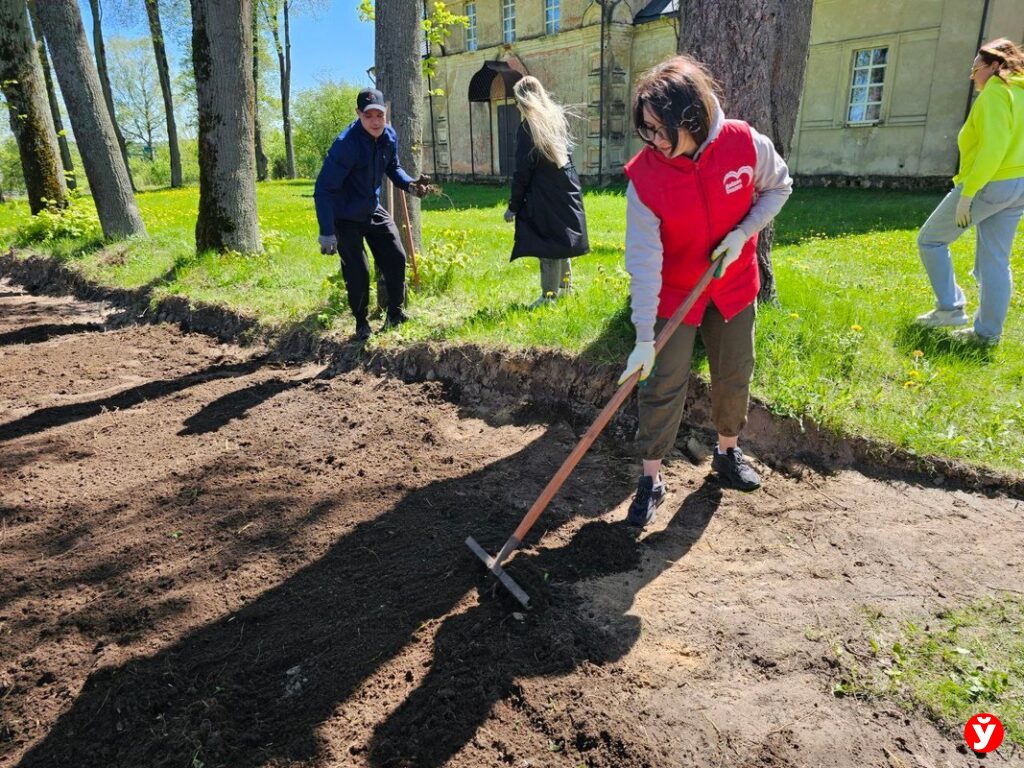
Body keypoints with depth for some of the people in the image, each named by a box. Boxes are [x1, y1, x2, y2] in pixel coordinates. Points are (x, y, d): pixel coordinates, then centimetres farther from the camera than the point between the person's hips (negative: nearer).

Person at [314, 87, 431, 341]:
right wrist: (326, 232, -32)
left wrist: (409, 184, -9)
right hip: (346, 217, -7)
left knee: (396, 258, 7)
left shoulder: (389, 136, -7)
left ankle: (395, 313, 24)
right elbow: (324, 189, -28)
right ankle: (361, 323, 16)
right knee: (357, 272, -5)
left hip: (373, 209, 7)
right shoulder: (347, 143, -28)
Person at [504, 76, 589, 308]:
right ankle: (565, 284, 28)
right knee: (561, 239, 18)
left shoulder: (528, 126, -12)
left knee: (548, 244, -2)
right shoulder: (559, 117, 8)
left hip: (544, 196, -7)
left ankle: (549, 295, 2)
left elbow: (522, 171, -13)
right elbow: (568, 153, 13)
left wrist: (513, 206, -8)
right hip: (567, 189, 7)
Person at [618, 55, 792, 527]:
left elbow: (778, 187, 2)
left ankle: (728, 452, 39)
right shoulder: (644, 177, -24)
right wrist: (644, 338, -27)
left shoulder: (746, 145, -19)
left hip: (734, 287, 3)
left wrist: (743, 232, -16)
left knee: (735, 376, 14)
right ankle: (651, 479, 11)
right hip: (673, 295, -2)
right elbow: (644, 263, -25)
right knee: (663, 385, -4)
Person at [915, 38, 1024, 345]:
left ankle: (950, 308, 5)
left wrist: (967, 193, -22)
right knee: (995, 261, 9)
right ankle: (988, 332, 13)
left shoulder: (995, 93, -11)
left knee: (930, 239, 7)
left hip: (988, 184, -9)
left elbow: (992, 150, -23)